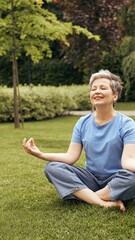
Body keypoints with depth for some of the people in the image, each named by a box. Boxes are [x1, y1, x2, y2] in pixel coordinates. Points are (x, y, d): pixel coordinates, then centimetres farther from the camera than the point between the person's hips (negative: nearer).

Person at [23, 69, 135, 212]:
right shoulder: (83, 123, 3)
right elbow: (71, 157, -3)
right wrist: (41, 154, -17)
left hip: (116, 181, -3)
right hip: (91, 179, 4)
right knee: (52, 168, -19)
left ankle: (85, 196, -20)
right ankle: (103, 203, -29)